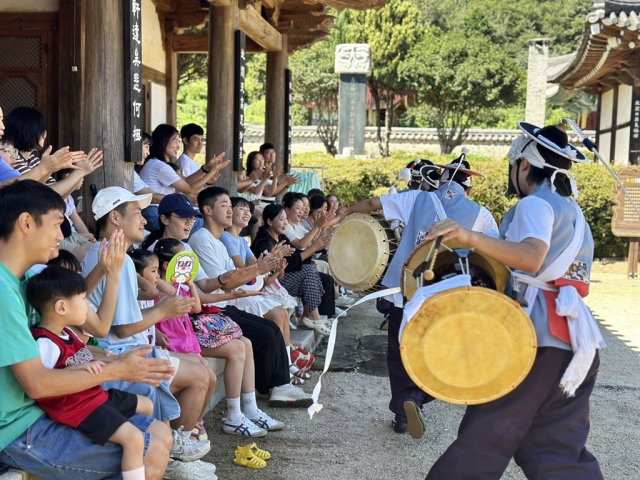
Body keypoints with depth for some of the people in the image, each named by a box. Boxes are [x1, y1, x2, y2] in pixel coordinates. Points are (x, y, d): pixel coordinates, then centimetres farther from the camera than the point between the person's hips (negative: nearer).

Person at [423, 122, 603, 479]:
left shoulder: (535, 204, -8)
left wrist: (472, 238, -40)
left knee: (483, 440, 0)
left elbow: (532, 258, -28)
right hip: (575, 338, 9)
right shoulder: (574, 212, 21)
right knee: (560, 451, 11)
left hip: (535, 336, -9)